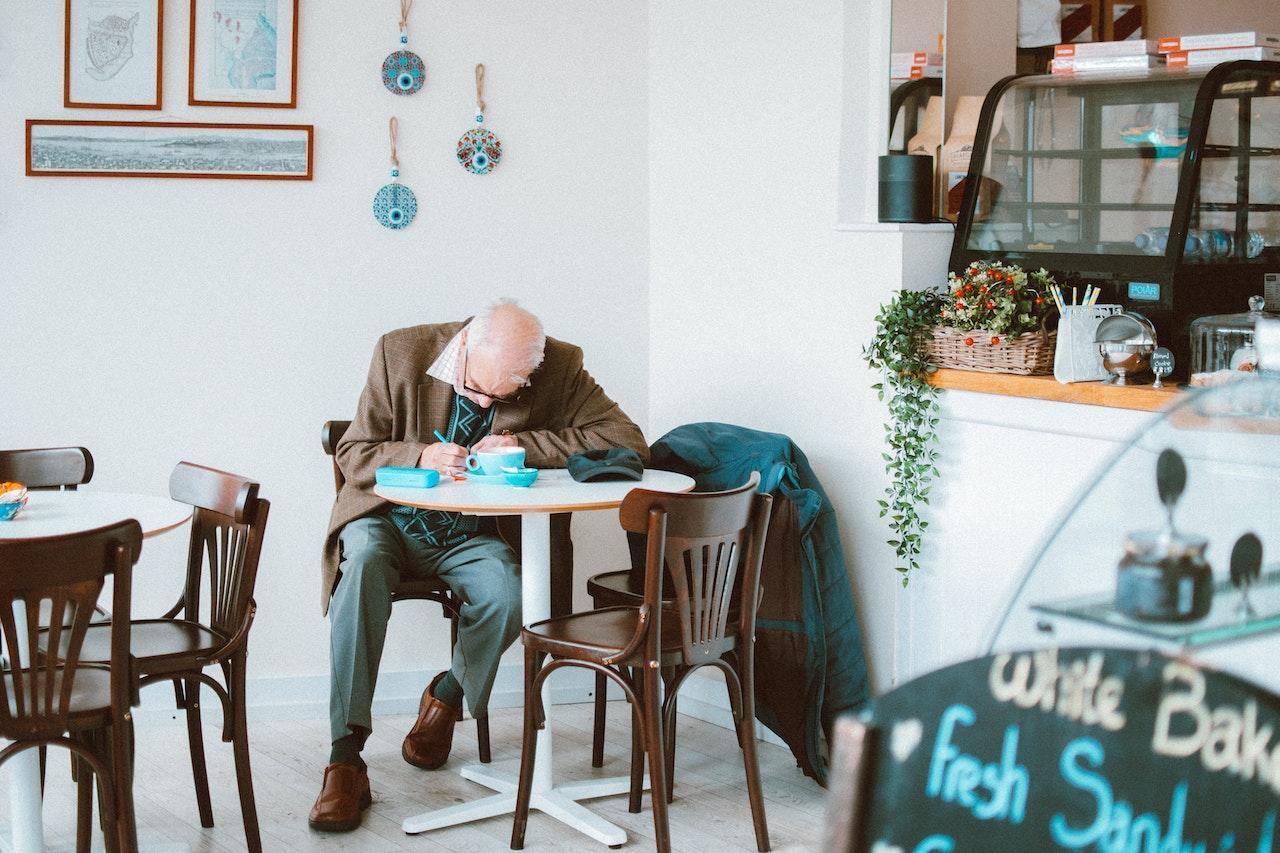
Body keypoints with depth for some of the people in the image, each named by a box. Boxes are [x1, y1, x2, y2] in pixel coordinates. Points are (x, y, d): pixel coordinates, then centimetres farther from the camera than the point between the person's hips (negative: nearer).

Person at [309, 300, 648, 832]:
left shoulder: (560, 369, -13)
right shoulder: (402, 352, -13)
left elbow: (629, 443, -17)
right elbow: (351, 454, -6)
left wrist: (522, 444, -24)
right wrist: (420, 456, -28)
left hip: (472, 534, 1)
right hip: (391, 520, 0)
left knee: (508, 593, -32)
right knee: (361, 564, -35)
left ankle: (447, 697, 1)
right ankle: (345, 759, -32)